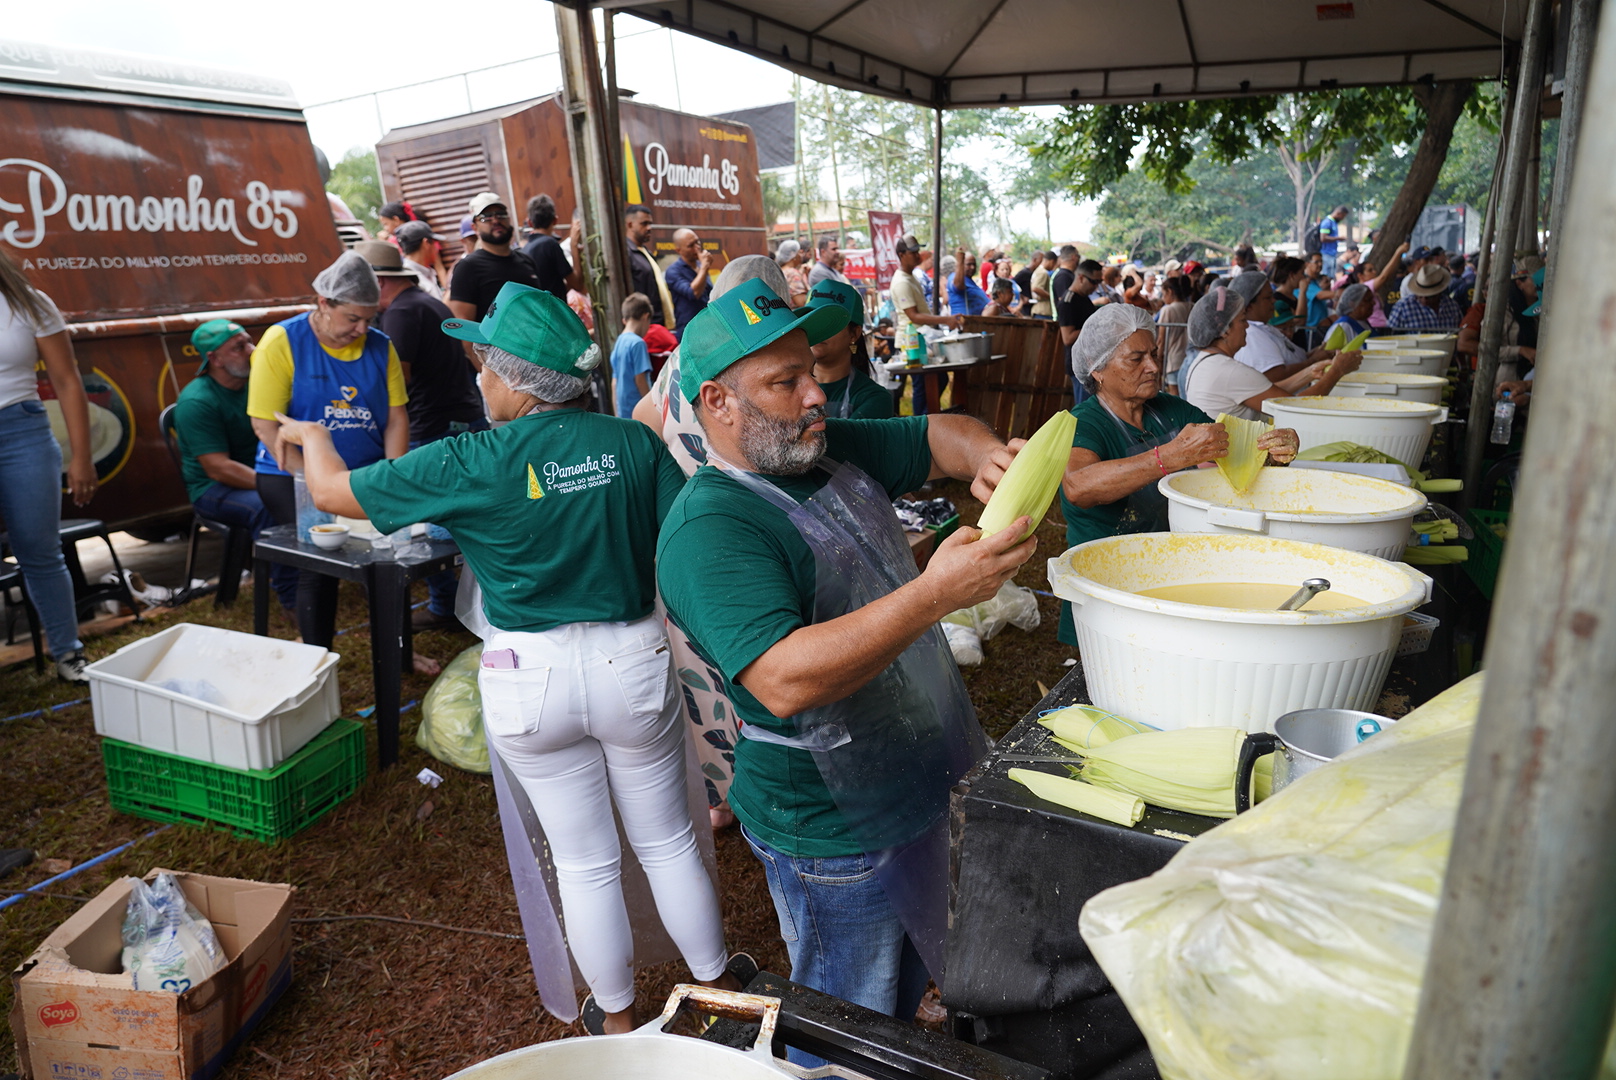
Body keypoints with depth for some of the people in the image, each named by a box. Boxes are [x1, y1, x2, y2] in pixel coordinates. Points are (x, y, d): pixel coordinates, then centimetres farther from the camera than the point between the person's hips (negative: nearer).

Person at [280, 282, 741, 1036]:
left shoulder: (473, 465, -15)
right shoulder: (634, 442, -10)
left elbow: (331, 492, -2)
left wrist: (311, 434, 18)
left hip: (529, 679, -1)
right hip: (633, 662, 2)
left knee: (585, 860, 17)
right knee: (668, 840, 20)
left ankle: (617, 1017, 38)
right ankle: (718, 987, 39)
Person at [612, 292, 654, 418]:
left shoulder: (618, 342, 11)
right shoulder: (637, 343, -13)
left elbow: (614, 383, 14)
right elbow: (640, 380, -16)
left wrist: (618, 414, 19)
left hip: (624, 411, 8)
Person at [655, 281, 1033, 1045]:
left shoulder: (833, 451, 1)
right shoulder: (710, 528, -26)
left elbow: (938, 436, 10)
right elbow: (785, 681, -36)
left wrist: (984, 456, -14)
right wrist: (936, 593, -40)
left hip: (921, 789, 8)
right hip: (835, 831, -8)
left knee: (904, 998, 29)